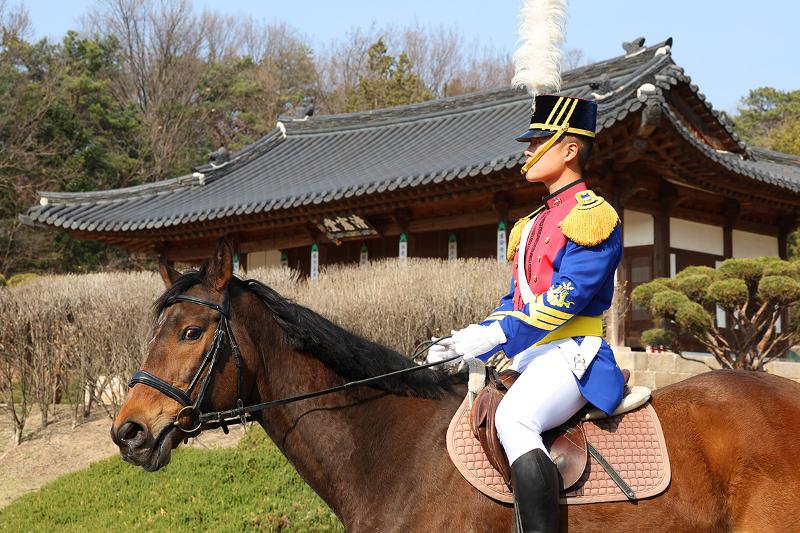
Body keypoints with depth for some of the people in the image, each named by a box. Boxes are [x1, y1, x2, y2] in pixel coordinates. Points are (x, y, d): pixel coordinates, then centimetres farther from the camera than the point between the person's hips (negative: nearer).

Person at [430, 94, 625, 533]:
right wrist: (471, 341, 6)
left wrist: (496, 336, -23)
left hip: (571, 353, -10)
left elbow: (564, 299, -18)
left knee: (513, 418, -35)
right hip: (527, 353, 10)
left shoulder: (594, 216, -7)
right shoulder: (535, 223, 21)